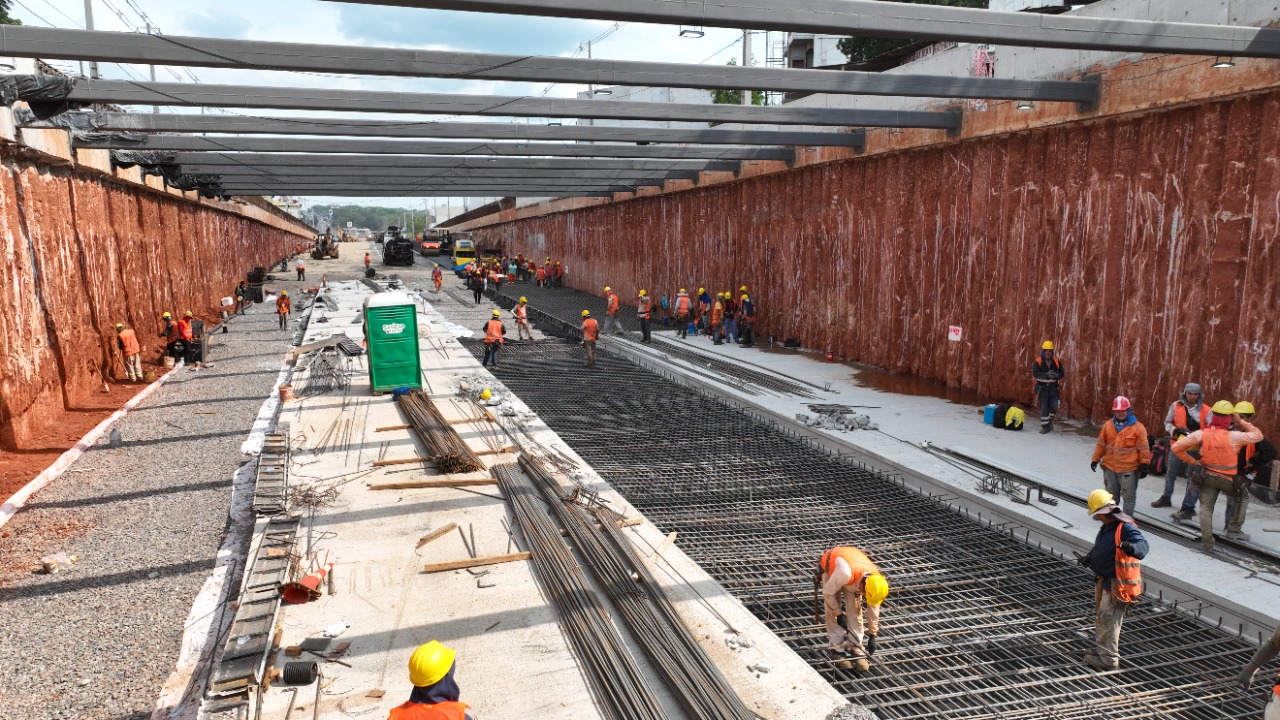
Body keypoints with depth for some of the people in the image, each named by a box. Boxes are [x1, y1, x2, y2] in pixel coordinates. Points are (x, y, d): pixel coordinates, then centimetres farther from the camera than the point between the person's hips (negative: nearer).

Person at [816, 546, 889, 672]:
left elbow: (874, 608, -11)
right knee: (832, 611, -8)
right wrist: (839, 614, -18)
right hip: (830, 566, -3)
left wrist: (872, 635, -5)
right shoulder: (846, 573, -47)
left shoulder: (876, 580, -28)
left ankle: (856, 647, 6)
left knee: (855, 610, -5)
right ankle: (838, 647, 2)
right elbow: (828, 592, -29)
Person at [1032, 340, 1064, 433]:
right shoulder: (1038, 362, -7)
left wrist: (1056, 375, -24)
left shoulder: (1057, 362, 2)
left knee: (1054, 406, -7)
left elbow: (1061, 374, 0)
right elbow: (1035, 374, -19)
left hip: (1054, 388, 2)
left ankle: (1050, 421, 21)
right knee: (1043, 408, 0)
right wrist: (1047, 375, -32)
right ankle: (1045, 426, 13)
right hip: (1042, 388, -2)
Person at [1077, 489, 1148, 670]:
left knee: (1108, 621, -2)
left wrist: (1131, 548, -55)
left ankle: (1109, 659, 9)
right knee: (1100, 618, 20)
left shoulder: (1126, 527, -20)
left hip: (1116, 584, -10)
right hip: (1103, 581, 10)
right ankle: (1100, 651, 34)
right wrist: (1089, 559, 9)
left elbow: (1143, 545, -35)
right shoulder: (1106, 527, 10)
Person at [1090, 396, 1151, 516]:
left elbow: (1143, 448, -5)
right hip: (1109, 467, 4)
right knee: (1111, 493, 17)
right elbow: (1101, 444, 9)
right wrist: (1095, 459, 8)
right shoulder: (1108, 425, 4)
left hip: (1129, 469, -4)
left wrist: (1144, 464, -6)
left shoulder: (1138, 427, -7)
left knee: (1129, 496, 2)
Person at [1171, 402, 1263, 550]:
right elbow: (1258, 435, -3)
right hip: (1228, 479, -1)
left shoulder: (1200, 434, -10)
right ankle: (1234, 530, 24)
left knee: (1206, 508, 6)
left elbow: (1176, 447, -6)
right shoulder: (1233, 436, -18)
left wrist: (1191, 461, 4)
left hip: (1207, 476, 1)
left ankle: (1207, 542, -7)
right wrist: (1241, 422, 1)